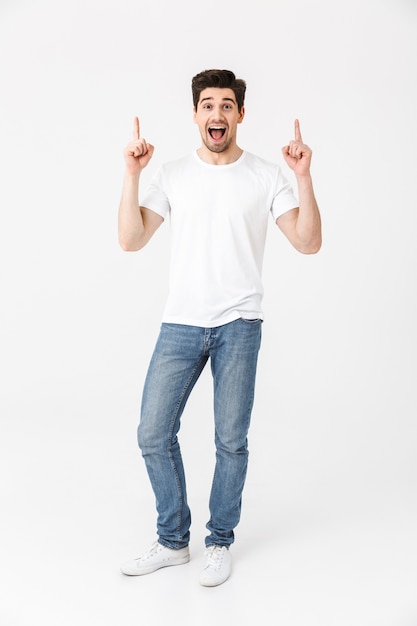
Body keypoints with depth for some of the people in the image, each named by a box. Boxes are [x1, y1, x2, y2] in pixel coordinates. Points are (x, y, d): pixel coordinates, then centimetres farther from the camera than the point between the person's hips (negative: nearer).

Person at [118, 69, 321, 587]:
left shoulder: (267, 176, 3)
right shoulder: (172, 175, 7)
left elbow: (308, 243, -4)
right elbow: (131, 241, -1)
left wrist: (304, 176, -14)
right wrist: (131, 174, -8)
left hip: (239, 325, -2)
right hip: (180, 324, 2)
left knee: (231, 442, 5)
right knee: (153, 434, 3)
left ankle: (220, 543, 26)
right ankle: (172, 541, 23)